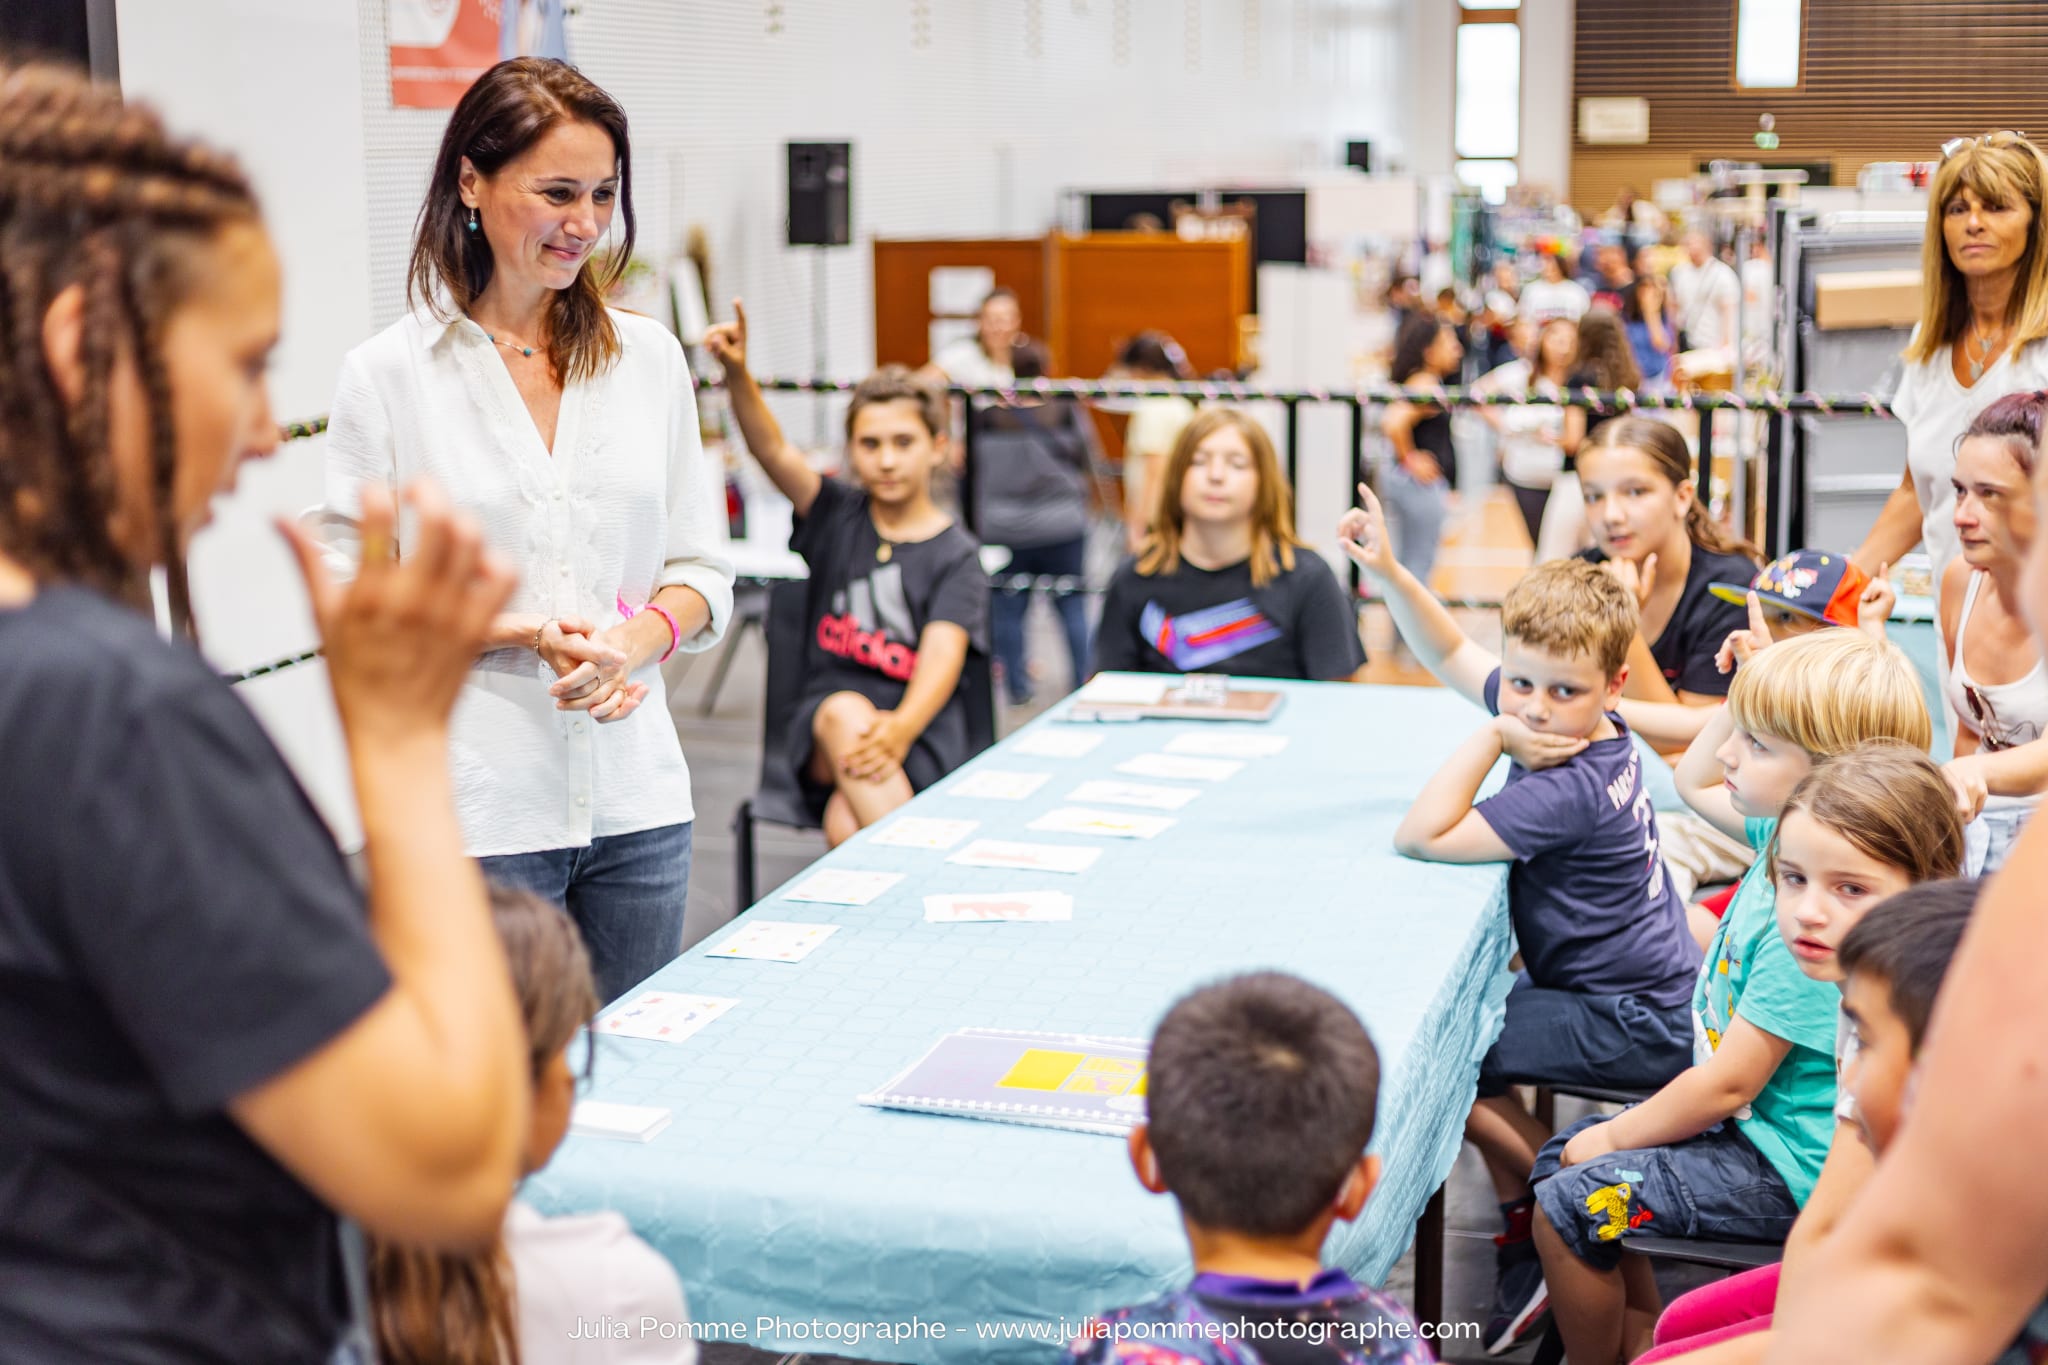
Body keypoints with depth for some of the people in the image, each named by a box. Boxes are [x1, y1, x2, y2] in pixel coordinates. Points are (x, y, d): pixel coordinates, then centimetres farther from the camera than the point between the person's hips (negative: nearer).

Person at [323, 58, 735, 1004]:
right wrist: (525, 634, -17)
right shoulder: (389, 374, -4)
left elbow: (701, 569, 10)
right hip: (476, 810, -3)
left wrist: (635, 640, -11)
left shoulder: (648, 356, 7)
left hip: (636, 797, 4)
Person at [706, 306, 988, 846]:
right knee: (845, 710, -35)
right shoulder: (836, 516, 10)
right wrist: (736, 373, -28)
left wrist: (902, 727, -35)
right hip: (826, 725, 3)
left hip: (921, 731, -3)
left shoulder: (956, 553, 1)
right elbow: (772, 449, -7)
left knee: (846, 825, -34)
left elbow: (942, 656, -14)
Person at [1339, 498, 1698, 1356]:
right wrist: (1389, 574, -3)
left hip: (1636, 1027, -10)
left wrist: (1490, 740, -26)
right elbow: (1451, 656, 9)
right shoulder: (1577, 730, -3)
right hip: (1647, 987, 10)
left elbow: (1421, 837, -29)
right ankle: (1522, 1224, 22)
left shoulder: (1569, 791, -30)